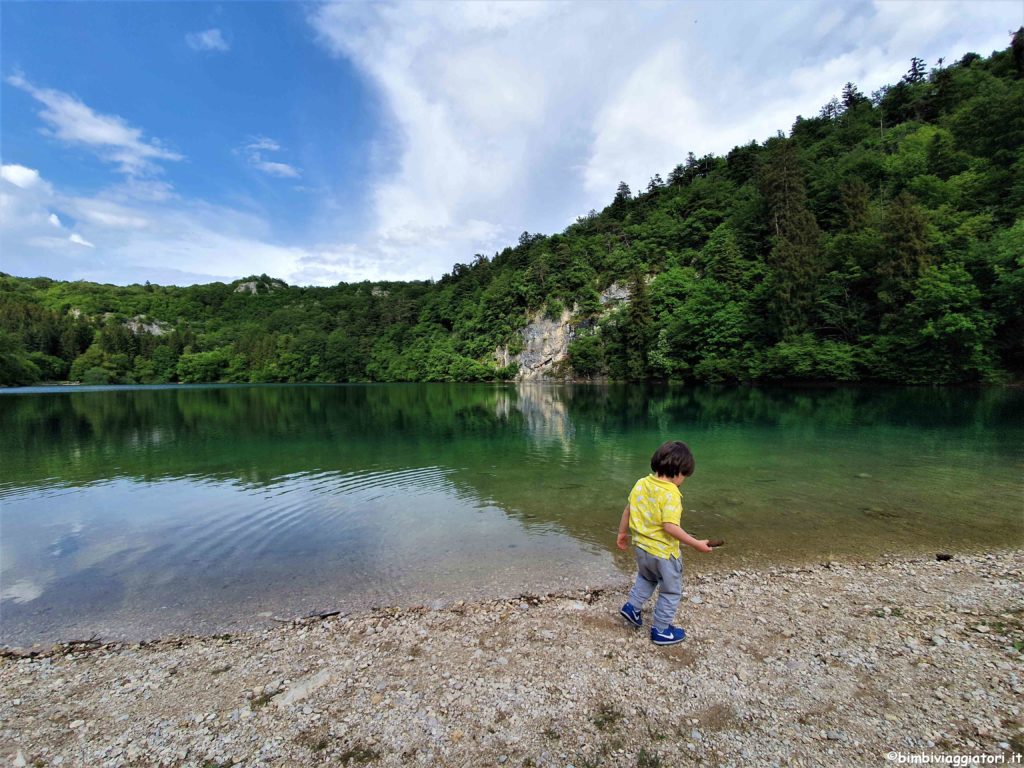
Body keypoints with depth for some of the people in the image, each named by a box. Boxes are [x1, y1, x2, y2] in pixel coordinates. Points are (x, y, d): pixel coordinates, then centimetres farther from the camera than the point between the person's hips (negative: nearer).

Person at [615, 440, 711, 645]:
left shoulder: (641, 483, -4)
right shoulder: (671, 493, -25)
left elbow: (627, 510, 4)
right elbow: (669, 526, -31)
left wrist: (621, 532, 17)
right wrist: (696, 544, -22)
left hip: (641, 546, 7)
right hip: (663, 552, -7)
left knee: (647, 578, 35)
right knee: (671, 592, 16)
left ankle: (632, 607, 30)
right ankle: (661, 631, 27)